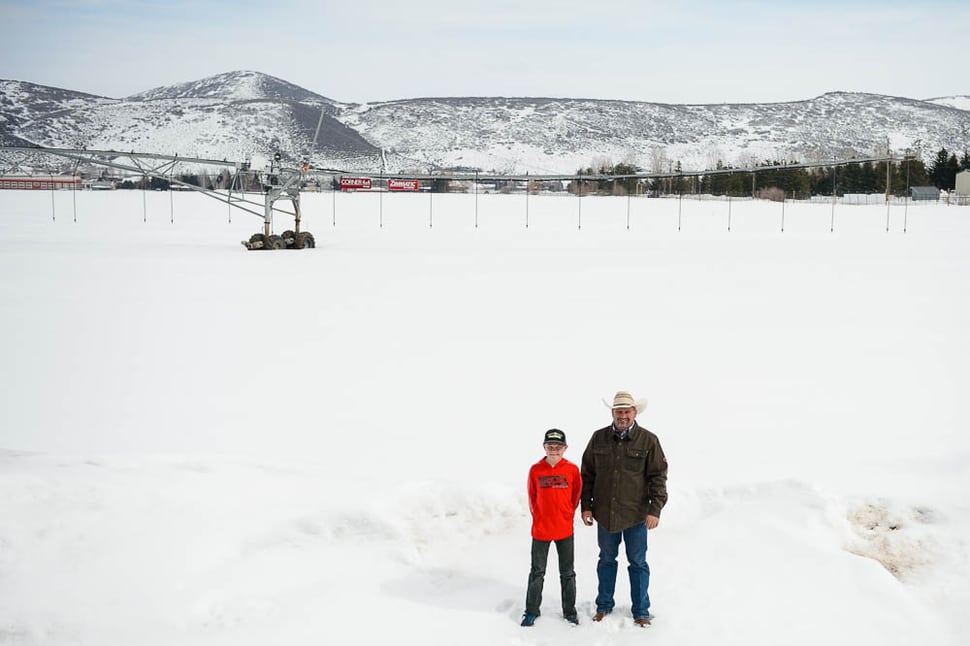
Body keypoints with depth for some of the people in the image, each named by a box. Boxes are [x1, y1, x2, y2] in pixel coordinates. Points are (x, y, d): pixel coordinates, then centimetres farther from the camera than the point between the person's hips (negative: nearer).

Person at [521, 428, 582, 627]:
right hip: (540, 529, 0)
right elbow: (532, 497, 5)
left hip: (565, 529, 0)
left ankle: (570, 611, 24)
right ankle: (532, 611, 21)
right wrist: (538, 518, 6)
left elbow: (576, 496, 5)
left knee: (567, 573, 12)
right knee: (537, 572, 10)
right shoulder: (535, 470, -5)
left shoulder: (572, 469, -6)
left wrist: (567, 517, 5)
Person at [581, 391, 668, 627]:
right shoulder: (598, 438, 1)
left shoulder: (648, 441, -6)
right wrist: (586, 505, 3)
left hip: (636, 515, -2)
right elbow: (587, 474, 7)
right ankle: (604, 605, 29)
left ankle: (641, 611, 20)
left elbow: (658, 476, -5)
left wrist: (655, 509, -11)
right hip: (605, 514, 2)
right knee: (607, 559, 16)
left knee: (638, 563, 8)